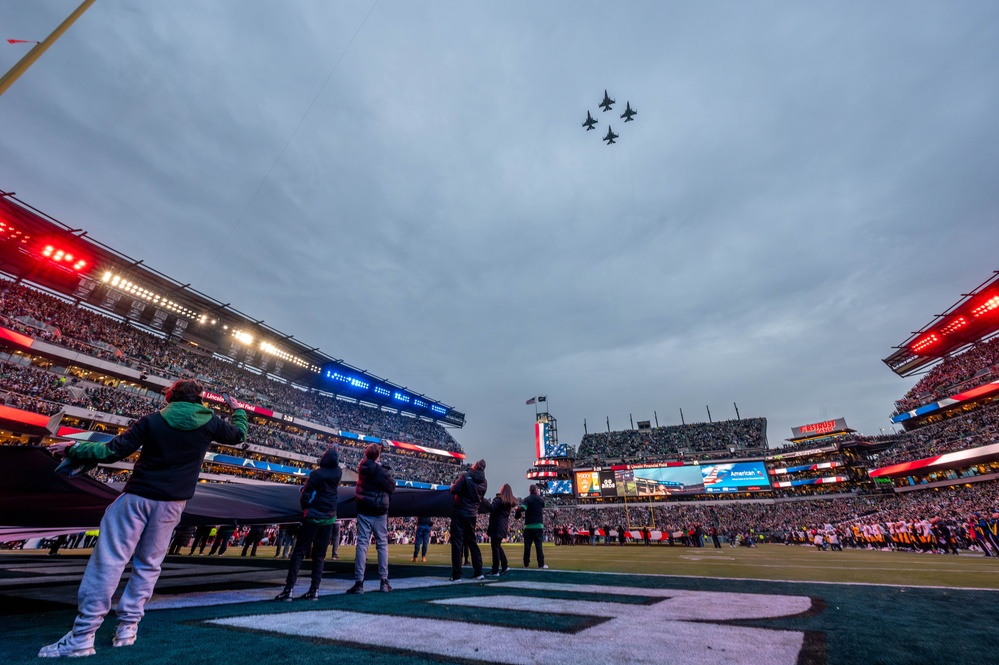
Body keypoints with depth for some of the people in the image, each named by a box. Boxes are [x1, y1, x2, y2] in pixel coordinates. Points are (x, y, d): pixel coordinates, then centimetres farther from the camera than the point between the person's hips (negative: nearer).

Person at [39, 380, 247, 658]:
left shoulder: (152, 420, -6)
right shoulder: (209, 422, -3)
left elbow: (112, 451, -6)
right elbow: (238, 435, 12)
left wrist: (73, 449, 10)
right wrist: (238, 410, 27)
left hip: (137, 496, -2)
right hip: (171, 503, 2)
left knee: (108, 561, 5)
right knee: (148, 564, 15)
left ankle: (82, 636, 8)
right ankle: (128, 626, 20)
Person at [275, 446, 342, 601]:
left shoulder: (316, 474, -18)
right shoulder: (338, 473, -4)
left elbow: (306, 496, -13)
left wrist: (305, 508, 5)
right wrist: (335, 452, 29)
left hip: (313, 517, -5)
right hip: (329, 518, 5)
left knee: (299, 552, 5)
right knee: (319, 555, 13)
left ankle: (289, 589, 2)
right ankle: (314, 590, 13)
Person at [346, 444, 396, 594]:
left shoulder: (362, 466, -4)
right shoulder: (382, 471, -16)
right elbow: (392, 488, -6)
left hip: (363, 510, 3)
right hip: (380, 511, -3)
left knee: (362, 544, 5)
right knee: (382, 544, 7)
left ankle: (359, 583, 3)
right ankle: (384, 582, 10)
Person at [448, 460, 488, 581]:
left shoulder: (465, 475, -13)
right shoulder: (484, 482, 6)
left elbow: (454, 490, -18)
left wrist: (453, 485, 2)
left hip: (459, 513, -6)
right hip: (472, 515, 6)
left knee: (457, 542, 0)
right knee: (472, 542, 16)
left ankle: (456, 575, 2)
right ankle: (478, 572, 18)